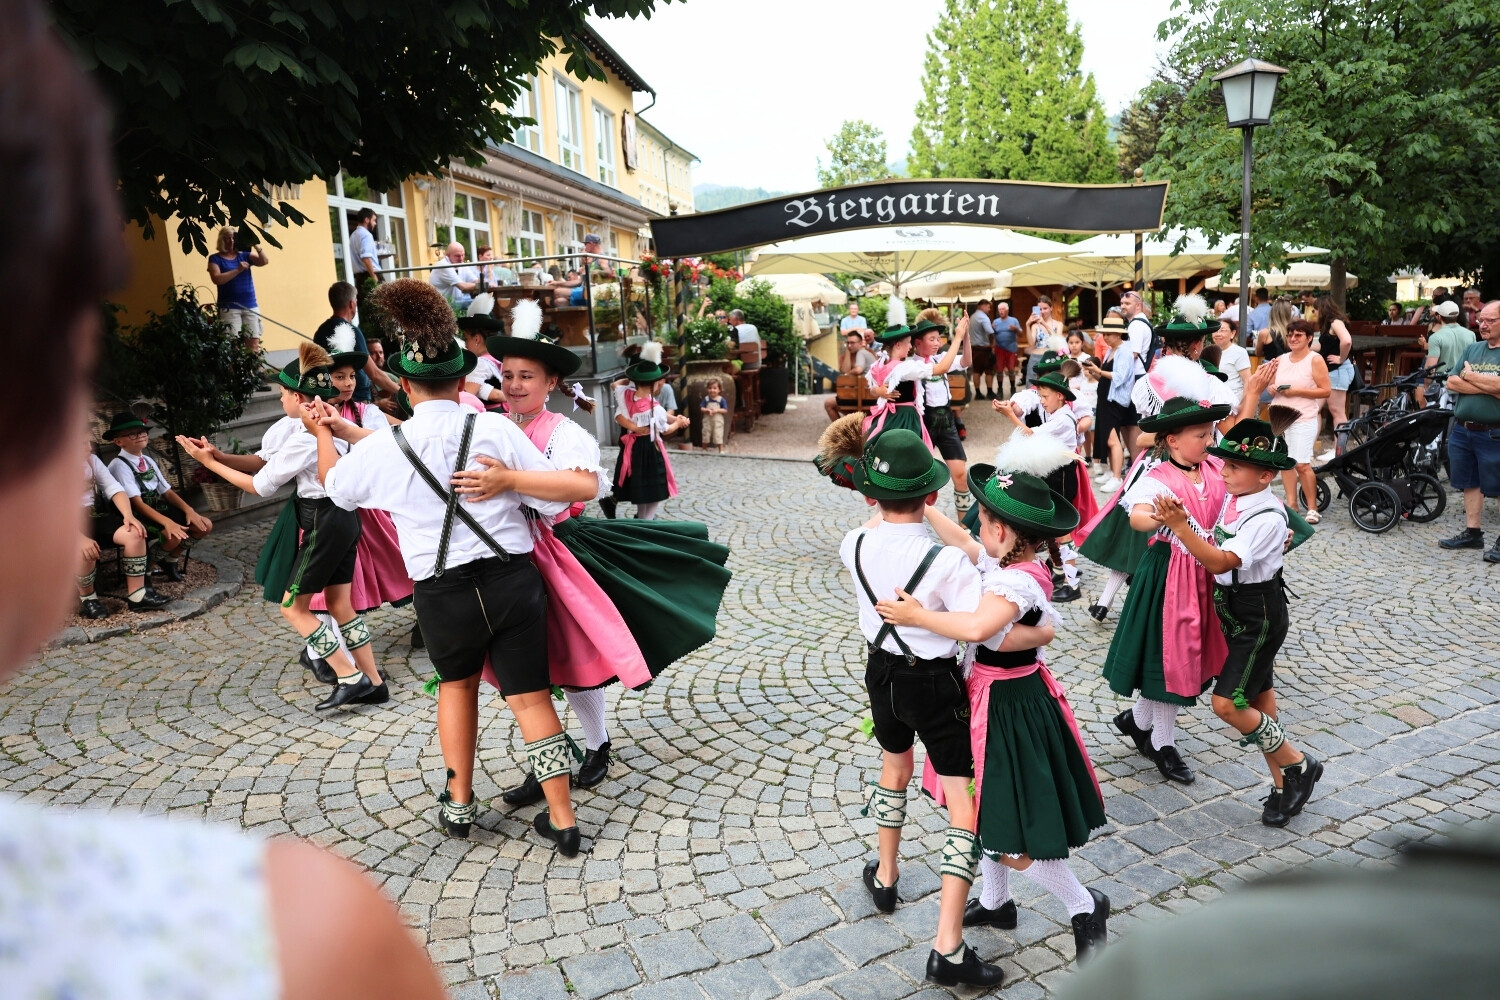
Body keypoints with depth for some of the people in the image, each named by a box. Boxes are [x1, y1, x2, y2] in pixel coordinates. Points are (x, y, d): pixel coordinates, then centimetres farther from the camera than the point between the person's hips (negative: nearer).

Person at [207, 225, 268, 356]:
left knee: (254, 343, 1)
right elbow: (217, 279, -11)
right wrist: (238, 270, -18)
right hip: (229, 308, -3)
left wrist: (256, 245, -17)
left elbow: (264, 261, -3)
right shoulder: (215, 259, 3)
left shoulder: (244, 255, 11)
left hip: (250, 306, 3)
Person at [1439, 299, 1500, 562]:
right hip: (1462, 430, 6)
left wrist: (1470, 376, -7)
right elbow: (1451, 382, 2)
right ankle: (1472, 533, 24)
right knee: (1470, 483, 14)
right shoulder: (1472, 349, 12)